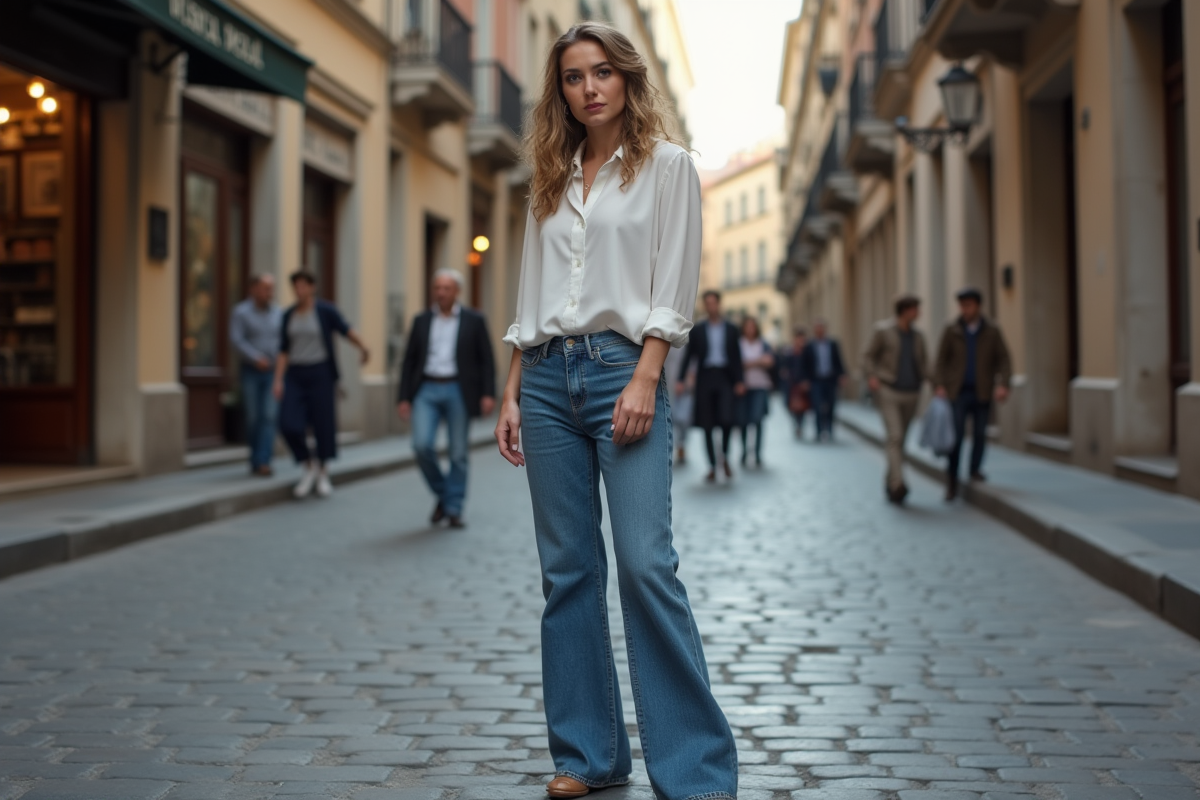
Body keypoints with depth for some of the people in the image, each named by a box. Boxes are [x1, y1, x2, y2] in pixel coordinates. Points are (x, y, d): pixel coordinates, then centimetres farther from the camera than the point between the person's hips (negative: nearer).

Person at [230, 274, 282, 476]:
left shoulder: (278, 313, 5)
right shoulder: (241, 312, -7)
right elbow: (236, 339, -17)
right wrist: (256, 358, -28)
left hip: (273, 372, 2)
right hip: (251, 371, -2)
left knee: (270, 416, -12)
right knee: (253, 418, 2)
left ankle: (262, 462, -17)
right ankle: (256, 457, 21)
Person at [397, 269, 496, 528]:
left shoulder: (474, 321, 3)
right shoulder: (421, 320, 10)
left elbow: (487, 360, 1)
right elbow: (409, 360, 10)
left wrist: (488, 394, -8)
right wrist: (404, 397, 4)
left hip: (458, 391, -2)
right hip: (426, 390, 2)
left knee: (458, 453, 2)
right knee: (422, 445, -12)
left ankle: (454, 509, 13)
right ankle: (442, 495, 11)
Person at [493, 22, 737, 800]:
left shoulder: (667, 165, 5)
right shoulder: (550, 180, 18)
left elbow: (674, 285, -4)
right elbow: (530, 295, 17)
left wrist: (645, 380, -15)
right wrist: (512, 393, 10)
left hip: (623, 368, -5)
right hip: (548, 377, 5)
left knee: (645, 562, -14)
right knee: (568, 569, 5)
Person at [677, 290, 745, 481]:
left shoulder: (731, 329, 8)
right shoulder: (698, 330, 6)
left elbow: (737, 356, 7)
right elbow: (689, 355, 5)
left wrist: (740, 380, -1)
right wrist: (681, 378, -4)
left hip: (725, 378, 0)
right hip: (705, 378, 0)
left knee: (727, 419, -15)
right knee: (707, 425, 1)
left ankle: (725, 457, 11)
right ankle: (712, 467, 10)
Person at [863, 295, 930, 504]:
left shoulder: (917, 336, 9)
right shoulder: (883, 330, -5)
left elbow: (923, 362, 17)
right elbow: (869, 356, -1)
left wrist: (927, 378, -4)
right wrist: (871, 377, -18)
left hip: (911, 394, 5)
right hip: (889, 392, -5)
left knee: (900, 440, 10)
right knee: (894, 436, -19)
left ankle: (890, 485, 23)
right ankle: (898, 484, -27)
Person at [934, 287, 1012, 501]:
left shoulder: (992, 331, 0)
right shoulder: (951, 331, -2)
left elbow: (1003, 360, -2)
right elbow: (941, 360, 0)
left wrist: (1002, 385, -16)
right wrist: (940, 386, -11)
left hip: (983, 393, 1)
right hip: (958, 392, -1)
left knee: (980, 434, 4)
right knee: (956, 435, -9)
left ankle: (975, 470, 25)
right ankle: (952, 482, -2)